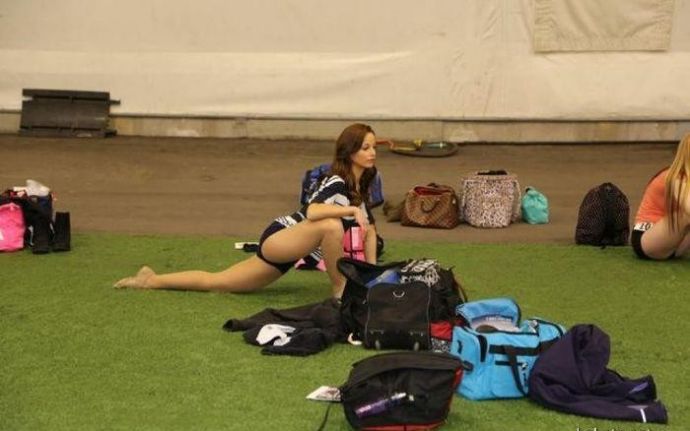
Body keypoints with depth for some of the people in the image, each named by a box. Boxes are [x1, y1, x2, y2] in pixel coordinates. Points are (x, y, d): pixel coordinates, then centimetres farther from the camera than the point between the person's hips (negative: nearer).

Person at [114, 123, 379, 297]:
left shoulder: (359, 188, 9)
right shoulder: (337, 182, -18)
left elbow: (369, 229, 18)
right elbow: (312, 212, -37)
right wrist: (352, 210, -36)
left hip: (289, 251, 8)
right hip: (278, 238, -8)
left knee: (215, 282, 12)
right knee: (331, 225, -34)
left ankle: (152, 280, 23)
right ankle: (339, 289, -16)